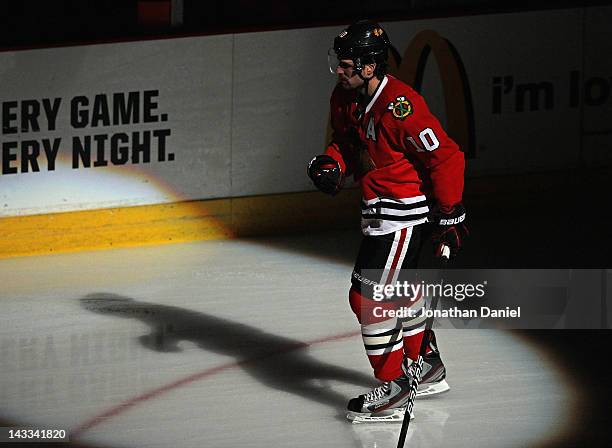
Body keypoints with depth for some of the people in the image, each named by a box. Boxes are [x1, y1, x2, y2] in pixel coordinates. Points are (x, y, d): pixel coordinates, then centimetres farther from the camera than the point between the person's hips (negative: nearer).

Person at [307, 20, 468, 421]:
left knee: (370, 296, -9)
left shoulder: (400, 106, -27)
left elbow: (445, 158, -21)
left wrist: (450, 216, -15)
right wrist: (331, 163, -5)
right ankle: (428, 371, 38)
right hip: (379, 208, 10)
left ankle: (394, 385, 2)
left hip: (403, 211, -10)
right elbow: (347, 143, 18)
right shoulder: (345, 99, 0)